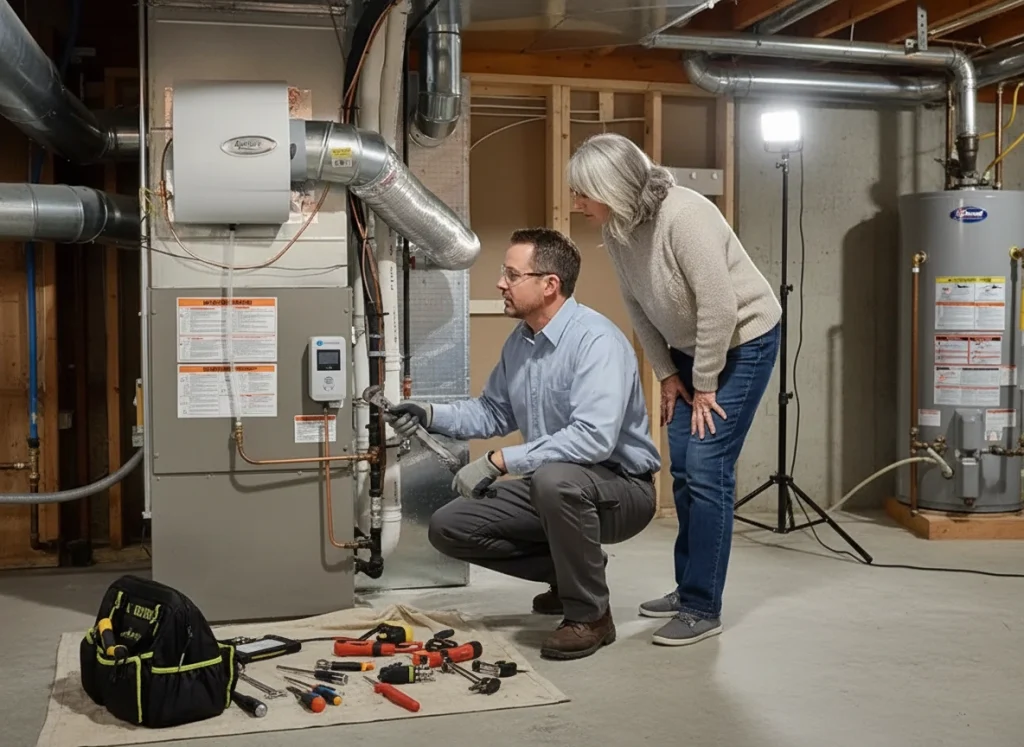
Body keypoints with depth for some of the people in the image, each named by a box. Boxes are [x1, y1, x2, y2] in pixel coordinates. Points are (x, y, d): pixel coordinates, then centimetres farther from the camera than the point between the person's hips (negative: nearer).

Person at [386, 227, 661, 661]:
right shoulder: (519, 341, 4)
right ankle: (572, 570, 13)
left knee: (554, 479, -40)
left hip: (620, 488, -8)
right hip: (549, 486, 8)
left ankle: (590, 615, -17)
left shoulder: (596, 340, -24)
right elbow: (494, 413, 17)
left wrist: (499, 462, -32)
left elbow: (593, 438, -36)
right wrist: (430, 415, 0)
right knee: (448, 528, -2)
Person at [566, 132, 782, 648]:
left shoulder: (684, 216, -30)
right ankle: (688, 588, 25)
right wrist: (666, 374, 4)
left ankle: (703, 609, -3)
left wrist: (705, 386, -19)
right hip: (690, 348, 8)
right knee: (682, 469, 10)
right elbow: (637, 307, 5)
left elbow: (719, 307, -28)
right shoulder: (615, 229, -6)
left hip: (742, 341, -8)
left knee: (707, 469, -12)